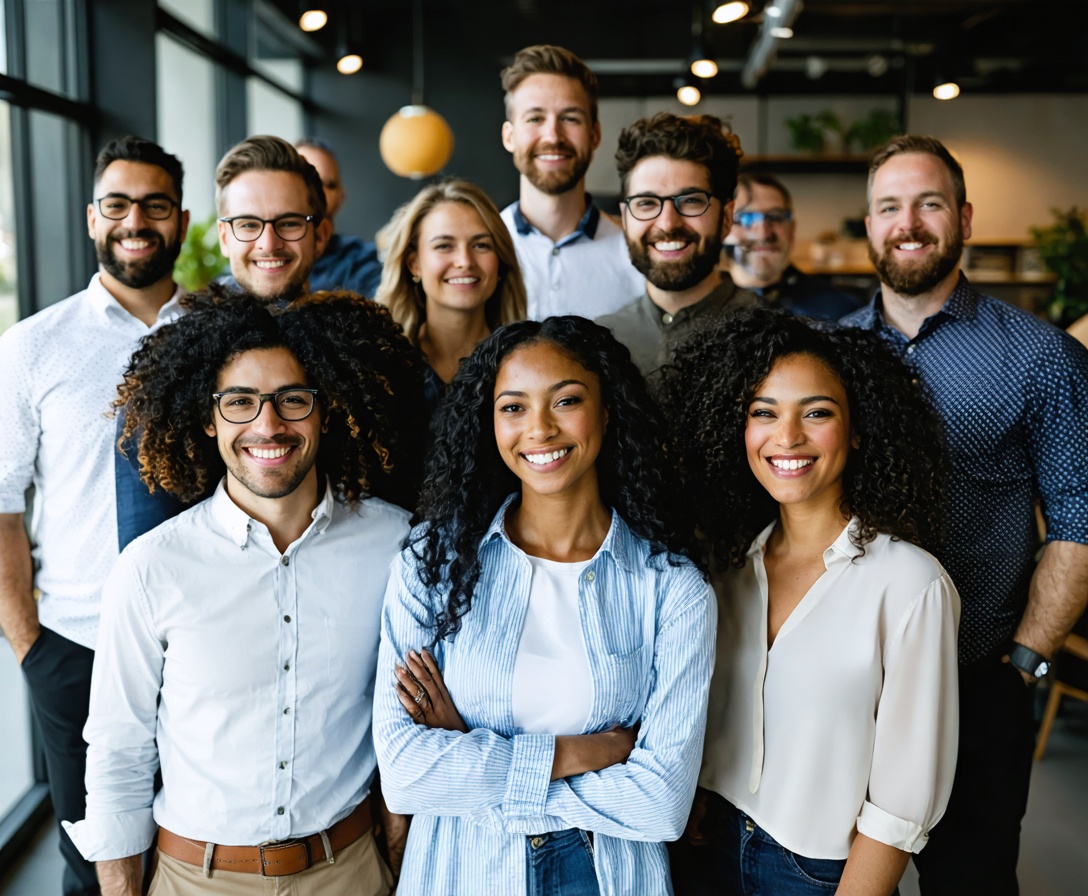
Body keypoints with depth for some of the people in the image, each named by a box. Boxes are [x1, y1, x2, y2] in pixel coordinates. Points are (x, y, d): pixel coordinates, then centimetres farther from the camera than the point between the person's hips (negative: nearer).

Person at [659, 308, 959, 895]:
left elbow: (906, 798, -17)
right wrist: (695, 813, 1)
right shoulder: (734, 557, -2)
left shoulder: (909, 584, -20)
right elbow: (710, 714, 8)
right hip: (712, 848, 4)